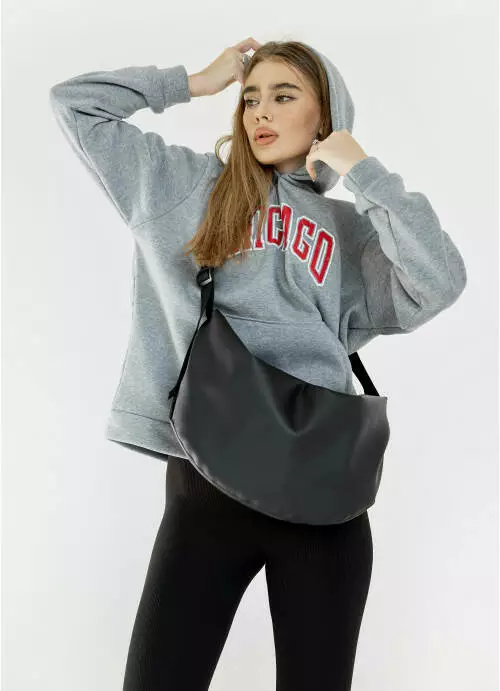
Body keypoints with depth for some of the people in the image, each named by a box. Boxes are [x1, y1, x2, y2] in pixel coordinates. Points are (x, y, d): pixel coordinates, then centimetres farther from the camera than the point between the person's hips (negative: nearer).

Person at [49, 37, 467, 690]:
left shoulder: (353, 228, 13)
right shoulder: (183, 187, 14)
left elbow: (439, 284, -5)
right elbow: (76, 103, 14)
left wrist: (362, 170, 0)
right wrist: (198, 81, 14)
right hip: (201, 484, 0)